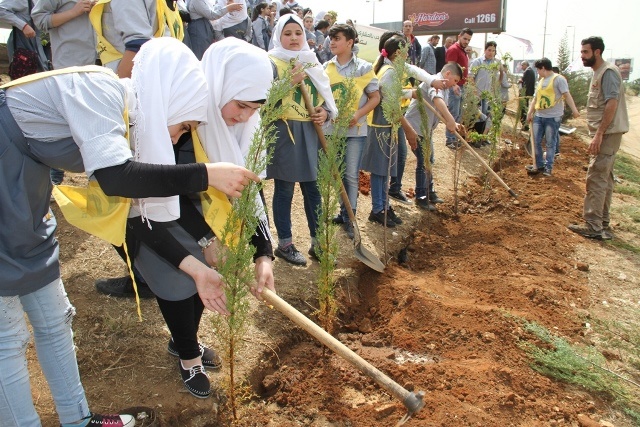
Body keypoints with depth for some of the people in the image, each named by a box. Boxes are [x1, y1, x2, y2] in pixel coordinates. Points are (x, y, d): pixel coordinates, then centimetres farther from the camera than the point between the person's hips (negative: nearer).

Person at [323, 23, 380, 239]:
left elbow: (375, 97, -2)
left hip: (354, 130, -3)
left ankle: (348, 218, 10)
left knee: (351, 175, -1)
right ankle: (343, 211, 27)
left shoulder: (363, 67, -2)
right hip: (330, 128, 4)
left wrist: (357, 115, -16)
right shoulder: (326, 67, 7)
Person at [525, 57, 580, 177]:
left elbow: (567, 95, -13)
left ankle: (548, 167, 5)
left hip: (553, 117, -7)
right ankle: (539, 165, 17)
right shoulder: (541, 81, 18)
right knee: (536, 141, 7)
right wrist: (529, 113, 13)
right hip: (538, 116, 8)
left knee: (550, 143, -1)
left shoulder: (558, 79, -5)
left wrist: (574, 110, -22)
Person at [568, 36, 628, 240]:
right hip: (604, 133, 10)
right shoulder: (598, 73, 17)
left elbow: (612, 103, -22)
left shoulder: (608, 72, -13)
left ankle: (593, 226, -8)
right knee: (604, 178, 13)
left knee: (596, 178, -10)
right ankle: (602, 223, 22)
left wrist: (599, 134, -25)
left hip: (608, 133, -10)